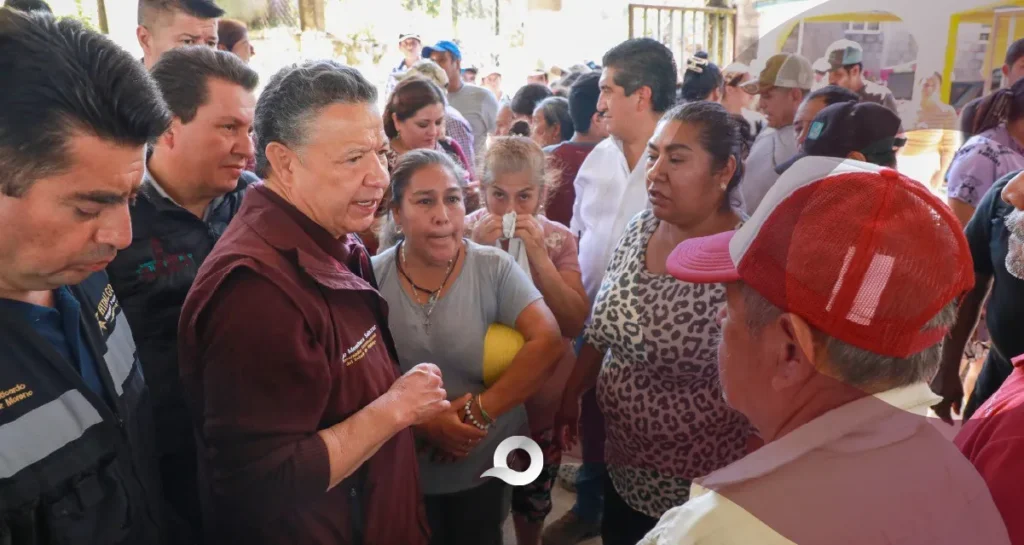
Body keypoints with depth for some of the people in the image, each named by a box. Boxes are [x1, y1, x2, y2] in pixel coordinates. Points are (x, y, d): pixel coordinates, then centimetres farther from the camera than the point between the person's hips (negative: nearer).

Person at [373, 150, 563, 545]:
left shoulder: (494, 268, -12)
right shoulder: (373, 278, -10)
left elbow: (547, 343, -21)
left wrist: (479, 411, -22)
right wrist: (423, 424, -21)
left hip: (487, 466, 0)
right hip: (405, 468, 1)